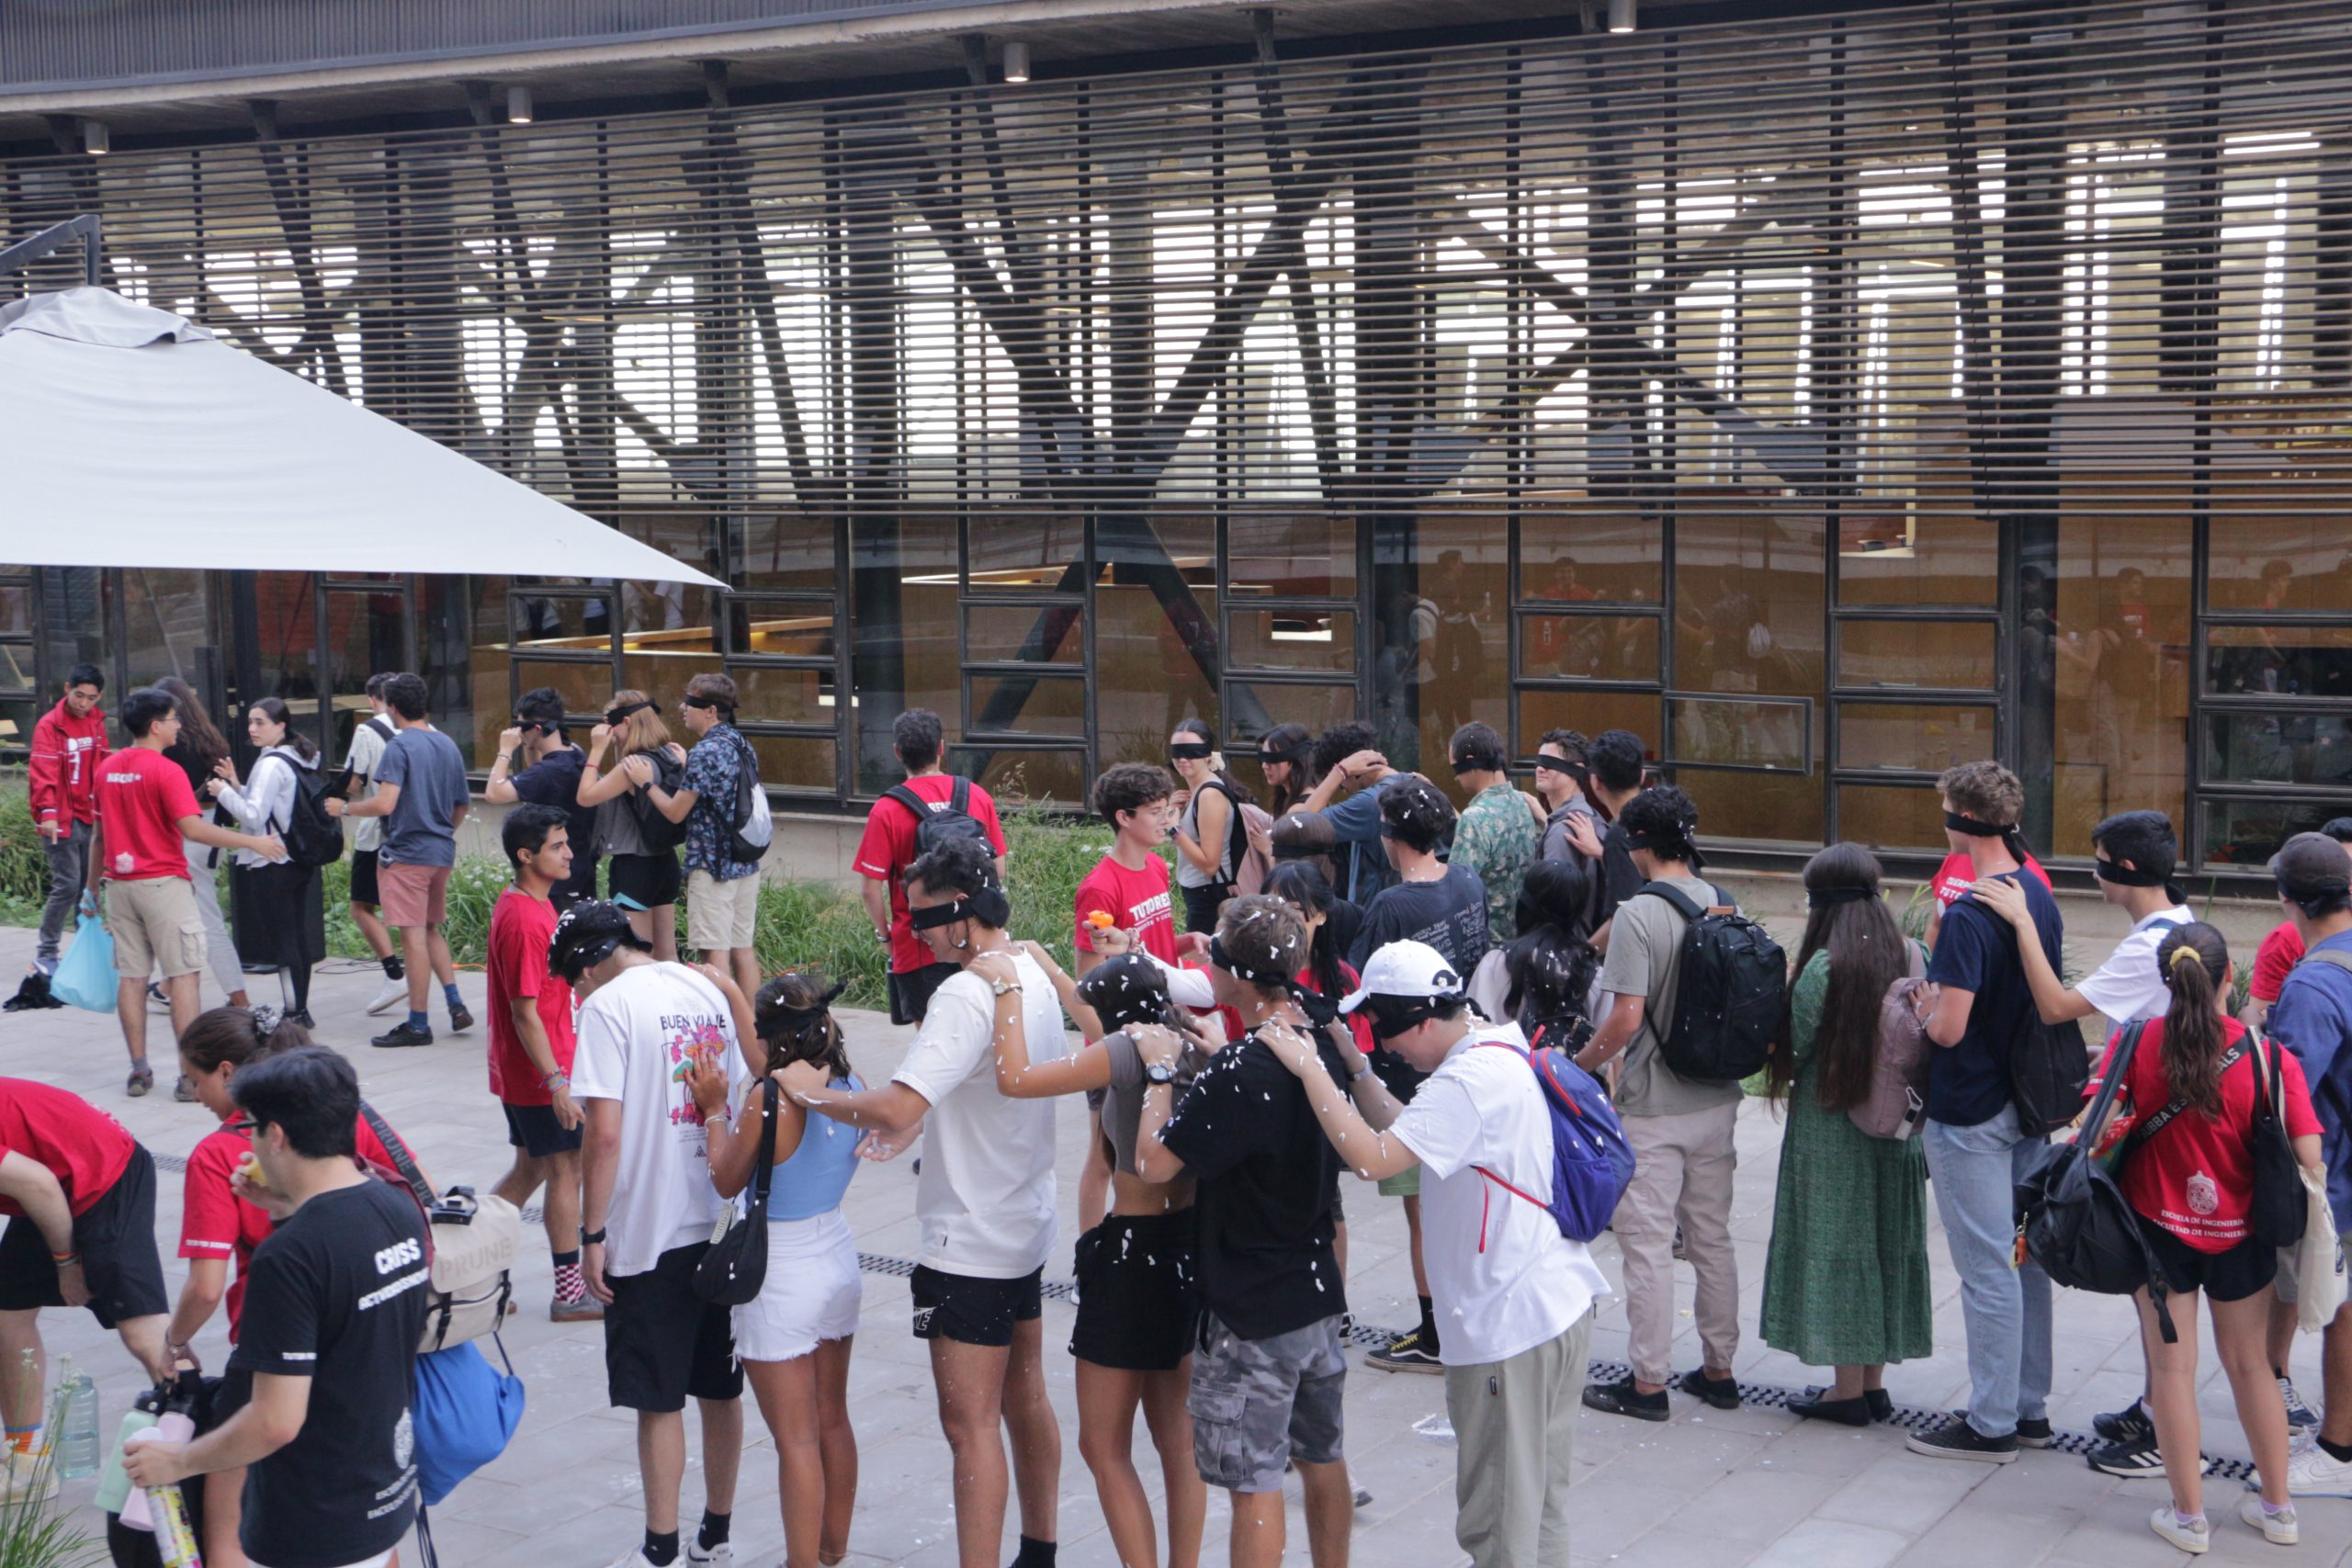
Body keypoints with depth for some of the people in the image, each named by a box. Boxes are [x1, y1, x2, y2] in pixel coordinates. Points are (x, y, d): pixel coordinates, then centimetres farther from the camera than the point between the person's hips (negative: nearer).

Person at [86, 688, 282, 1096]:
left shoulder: (107, 769, 8)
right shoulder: (165, 771, -13)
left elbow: (98, 835, 14)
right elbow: (193, 828, -21)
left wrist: (93, 887, 23)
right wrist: (254, 842, -17)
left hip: (120, 884, 6)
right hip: (162, 883, -6)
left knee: (130, 976, 8)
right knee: (182, 974, -2)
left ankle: (139, 1070, 11)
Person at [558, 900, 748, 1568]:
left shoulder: (607, 1006, -11)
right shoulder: (708, 992, 9)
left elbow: (604, 1133, -17)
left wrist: (592, 1235, -11)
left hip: (650, 1233, -6)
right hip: (722, 1224, 7)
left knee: (658, 1400, 3)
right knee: (720, 1389, 15)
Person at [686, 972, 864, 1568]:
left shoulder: (768, 1101, -24)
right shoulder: (851, 1088, -4)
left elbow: (727, 1181, -11)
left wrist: (714, 1109, 1)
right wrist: (729, 990, 23)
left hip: (780, 1279, -7)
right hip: (837, 1260, 7)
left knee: (796, 1441, 1)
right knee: (833, 1422, 19)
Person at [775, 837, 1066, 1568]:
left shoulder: (966, 994, -24)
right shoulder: (1033, 978, 6)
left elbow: (898, 1108, -32)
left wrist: (814, 1092, -18)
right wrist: (904, 1130, 14)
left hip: (971, 1246, -10)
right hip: (1026, 1228, 10)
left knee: (971, 1424, -4)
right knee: (1025, 1399, 19)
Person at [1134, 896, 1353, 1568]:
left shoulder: (1238, 1074, -25)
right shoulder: (1322, 1046, 2)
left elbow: (1154, 1162, -23)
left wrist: (1162, 1072, -11)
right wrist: (1207, 1061, 11)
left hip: (1252, 1315, -8)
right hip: (1320, 1292, 8)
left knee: (1254, 1482, 0)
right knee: (1322, 1458, 20)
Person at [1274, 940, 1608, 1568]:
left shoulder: (1471, 1081, -22)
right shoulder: (1501, 1049, 11)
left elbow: (1373, 1157, -29)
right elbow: (1401, 1131, 14)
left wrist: (1309, 1068, -21)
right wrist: (1354, 1067, 6)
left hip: (1510, 1325, -10)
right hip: (1559, 1307, 10)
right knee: (1541, 1503, 19)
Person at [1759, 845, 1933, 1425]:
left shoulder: (1823, 967, -18)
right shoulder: (1914, 957, -1)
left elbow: (1797, 1045, -11)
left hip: (1831, 1131, -6)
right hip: (1897, 1128, 6)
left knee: (1836, 1249, 3)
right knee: (1887, 1244, 14)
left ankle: (1849, 1390, 9)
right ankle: (1875, 1383, 22)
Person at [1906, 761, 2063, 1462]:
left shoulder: (1968, 916, -22)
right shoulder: (2040, 898, 5)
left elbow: (1949, 1028, -25)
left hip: (1971, 1114, -9)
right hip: (2028, 1102, 9)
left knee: (1988, 1268, -1)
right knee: (2025, 1257, 15)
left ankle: (1991, 1424, 8)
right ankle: (2029, 1408, 25)